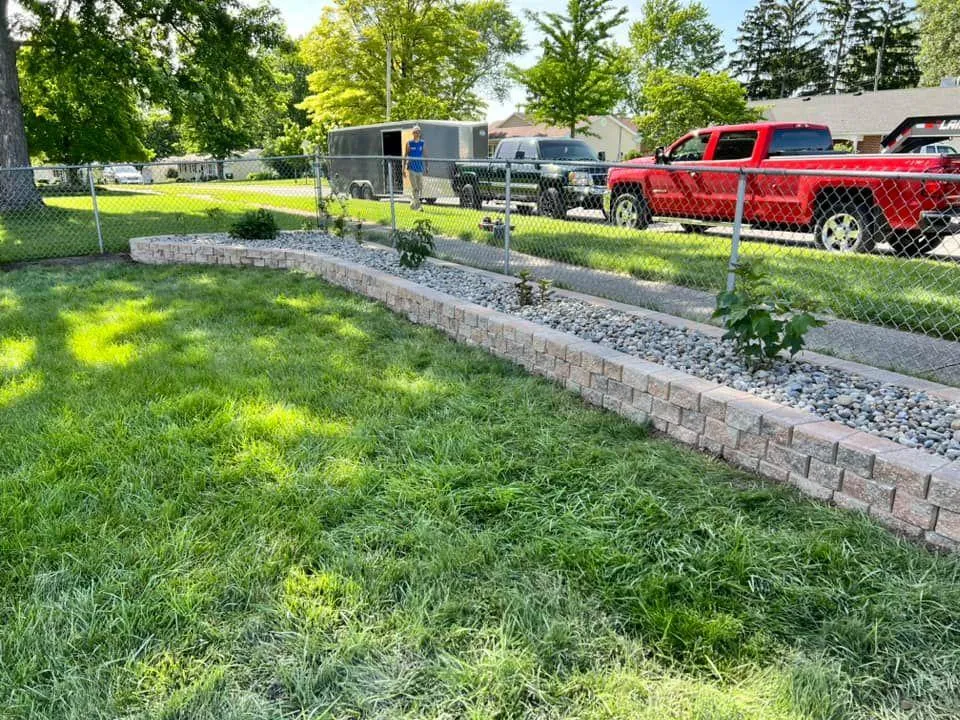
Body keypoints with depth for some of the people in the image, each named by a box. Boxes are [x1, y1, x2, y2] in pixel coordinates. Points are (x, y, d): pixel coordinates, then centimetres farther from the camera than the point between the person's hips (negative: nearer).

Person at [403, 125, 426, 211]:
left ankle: (413, 204, 18)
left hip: (420, 169, 4)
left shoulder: (422, 143, 8)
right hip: (411, 168, -3)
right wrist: (403, 169, -2)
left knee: (420, 188, 5)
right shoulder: (409, 143, 2)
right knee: (414, 188, -11)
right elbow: (405, 156, 3)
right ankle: (417, 203, -8)